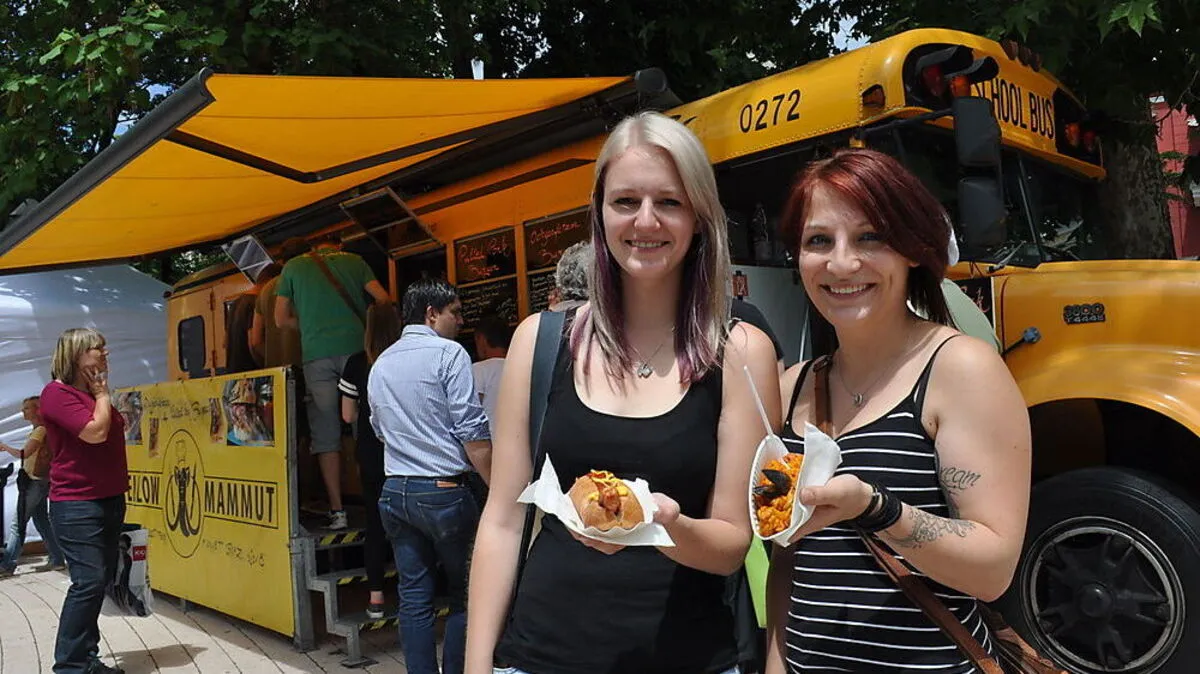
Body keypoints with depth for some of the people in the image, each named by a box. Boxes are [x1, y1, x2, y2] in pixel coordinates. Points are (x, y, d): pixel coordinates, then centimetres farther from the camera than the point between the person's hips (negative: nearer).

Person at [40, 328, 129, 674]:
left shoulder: (94, 394, 15)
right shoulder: (57, 393, -11)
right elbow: (96, 432, -21)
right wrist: (102, 393, -11)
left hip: (109, 500, 9)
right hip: (77, 505, -9)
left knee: (102, 579, 10)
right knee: (88, 581, -12)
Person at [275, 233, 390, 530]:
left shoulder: (293, 266, 16)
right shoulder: (354, 261, 15)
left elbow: (281, 319, 14)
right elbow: (383, 299, 6)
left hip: (316, 354, 0)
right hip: (355, 349, 0)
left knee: (326, 437, 2)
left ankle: (337, 511, 0)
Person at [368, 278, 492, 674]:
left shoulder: (380, 364, 13)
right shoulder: (448, 353, -9)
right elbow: (472, 433, -14)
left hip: (395, 491, 7)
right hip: (443, 490, -6)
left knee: (414, 597, 10)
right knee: (464, 596, 7)